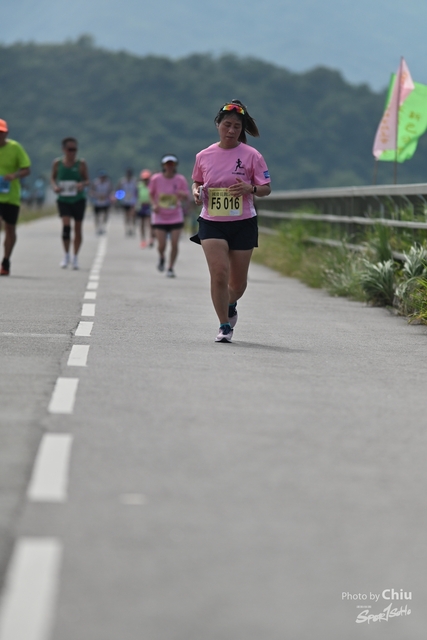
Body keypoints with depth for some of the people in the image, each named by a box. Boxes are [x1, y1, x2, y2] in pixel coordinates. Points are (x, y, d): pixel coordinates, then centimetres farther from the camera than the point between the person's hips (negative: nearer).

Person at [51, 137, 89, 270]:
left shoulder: (81, 163, -5)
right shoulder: (57, 163, -1)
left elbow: (87, 180, 1)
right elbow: (53, 177, 13)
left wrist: (82, 184, -22)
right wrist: (54, 186, -9)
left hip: (78, 200, 0)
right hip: (63, 200, 0)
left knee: (78, 228, 5)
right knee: (66, 225, -16)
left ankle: (75, 257, 19)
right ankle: (66, 256, -4)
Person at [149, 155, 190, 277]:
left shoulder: (181, 179, -5)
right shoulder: (156, 179, -5)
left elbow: (187, 198, -4)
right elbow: (151, 194, 10)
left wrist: (183, 195, -28)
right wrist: (154, 205, -9)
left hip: (176, 217, 0)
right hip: (160, 217, 0)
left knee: (174, 244, -7)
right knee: (162, 245, -6)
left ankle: (170, 268, 11)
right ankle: (161, 258, 30)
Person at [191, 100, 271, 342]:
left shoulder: (251, 155, -4)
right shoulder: (204, 156, 3)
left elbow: (266, 188, -1)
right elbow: (197, 181, 20)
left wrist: (250, 188, -22)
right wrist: (197, 192, -3)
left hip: (243, 224, 0)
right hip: (211, 223, 0)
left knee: (238, 281, 8)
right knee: (219, 273, -16)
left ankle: (230, 306, 43)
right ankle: (224, 326, -5)